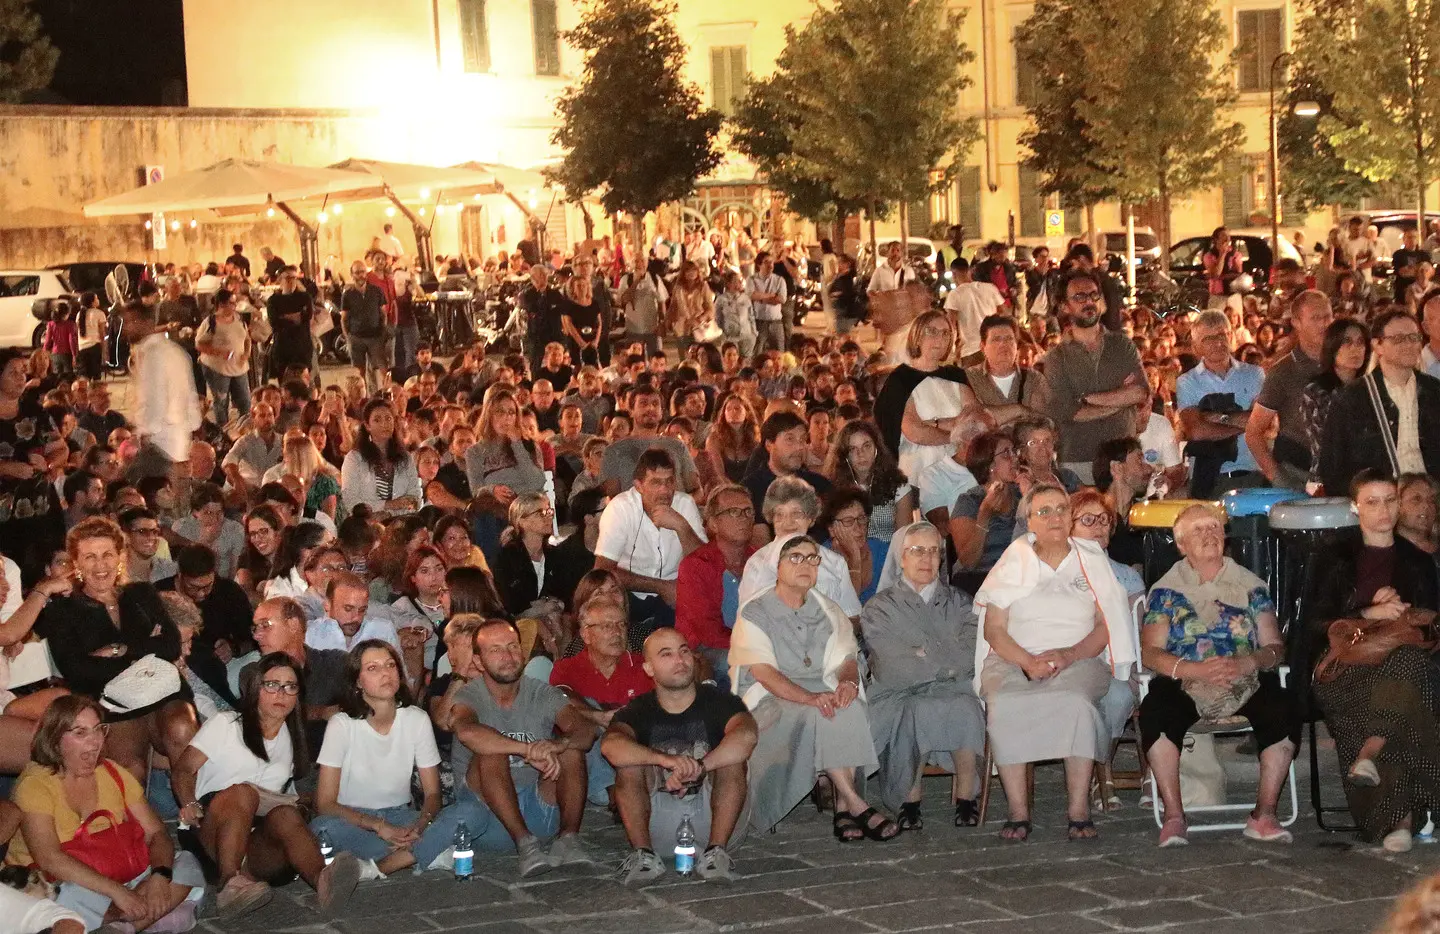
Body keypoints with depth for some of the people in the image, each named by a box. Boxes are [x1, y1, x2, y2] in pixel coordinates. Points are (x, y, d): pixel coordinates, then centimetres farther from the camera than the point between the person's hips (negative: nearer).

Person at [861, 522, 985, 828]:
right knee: (918, 712, -35)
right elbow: (891, 669, -4)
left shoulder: (958, 603, 21)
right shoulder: (879, 608, 13)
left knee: (965, 708, -32)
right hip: (896, 699, -1)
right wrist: (946, 662, -1)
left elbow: (971, 658, 2)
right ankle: (909, 799, -21)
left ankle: (966, 796, -21)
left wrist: (926, 657, -4)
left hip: (951, 690, 2)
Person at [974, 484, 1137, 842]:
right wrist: (1028, 661, -13)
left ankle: (1078, 810, -32)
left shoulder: (1091, 561, 14)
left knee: (1076, 701, -36)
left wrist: (1068, 655, -12)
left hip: (1078, 661, -1)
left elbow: (1105, 627, 6)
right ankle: (1018, 811, -30)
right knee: (1003, 704, -34)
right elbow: (994, 629, 6)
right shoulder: (1014, 563, 14)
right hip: (1014, 660, 1)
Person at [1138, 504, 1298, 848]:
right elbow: (1150, 652, 0)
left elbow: (1274, 647, 8)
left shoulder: (1251, 586, 16)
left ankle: (1264, 814, -22)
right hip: (1184, 684, -1)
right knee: (1156, 710, -34)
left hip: (1245, 682, 1)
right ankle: (1174, 816, -27)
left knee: (1282, 708, -29)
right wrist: (1194, 670, -17)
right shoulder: (1166, 590, 11)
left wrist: (1249, 663, -15)